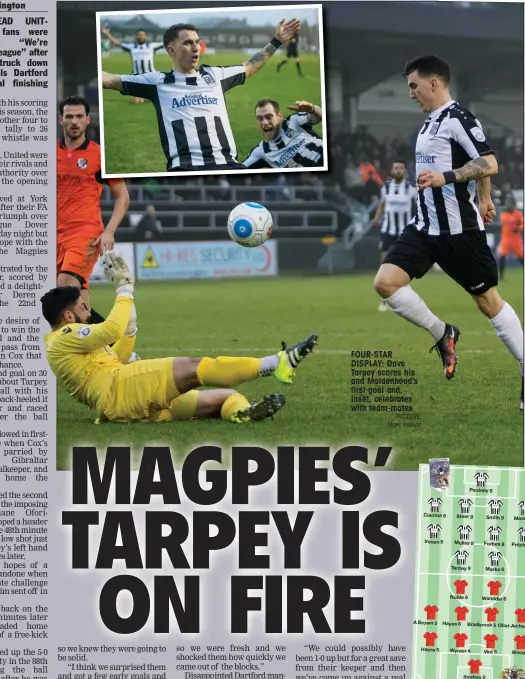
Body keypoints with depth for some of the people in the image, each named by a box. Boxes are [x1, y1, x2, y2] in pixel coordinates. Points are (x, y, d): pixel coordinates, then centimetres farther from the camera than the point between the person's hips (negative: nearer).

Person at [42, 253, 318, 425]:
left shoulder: (70, 342, 35)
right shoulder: (63, 337, 4)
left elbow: (118, 356, 39)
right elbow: (112, 329, -10)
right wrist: (124, 291, 6)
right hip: (118, 390, -9)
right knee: (194, 368, -24)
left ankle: (241, 412, -39)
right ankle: (276, 363, -35)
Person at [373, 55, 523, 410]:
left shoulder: (458, 118, -14)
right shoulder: (432, 122, 13)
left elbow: (489, 164, -25)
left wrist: (446, 177, -36)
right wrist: (485, 201, 39)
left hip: (458, 230, -8)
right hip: (426, 226, 8)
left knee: (488, 300, 1)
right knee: (386, 281, -8)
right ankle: (443, 335, 8)